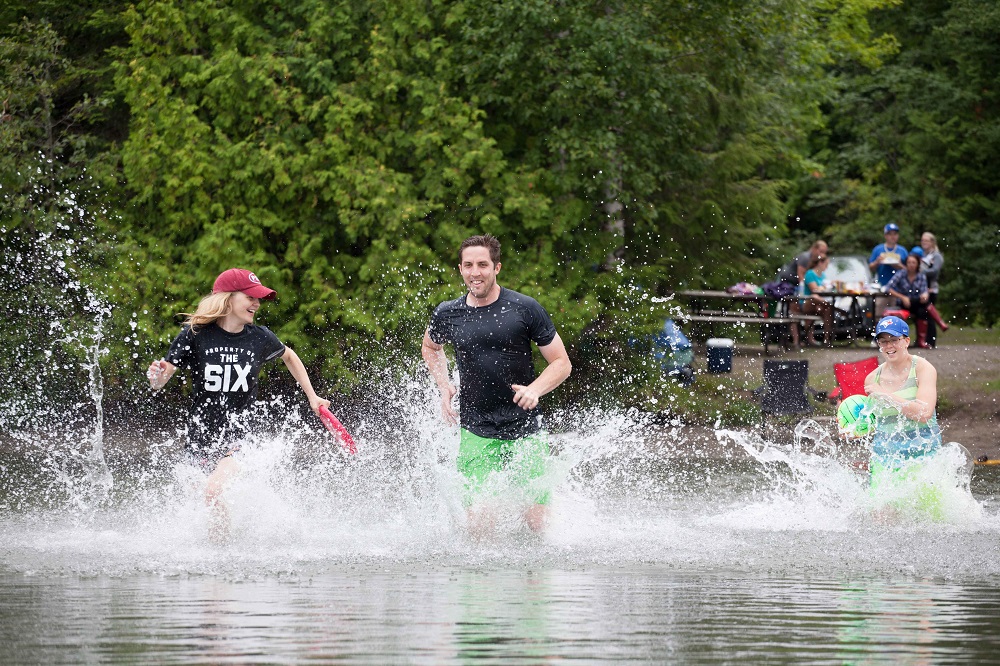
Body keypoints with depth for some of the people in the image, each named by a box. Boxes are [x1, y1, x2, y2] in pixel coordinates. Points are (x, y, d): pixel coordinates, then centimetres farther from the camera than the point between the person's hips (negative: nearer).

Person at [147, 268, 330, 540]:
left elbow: (289, 356, 21)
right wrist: (156, 377, -31)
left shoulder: (260, 338, -2)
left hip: (240, 436, -1)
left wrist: (311, 396, 20)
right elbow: (160, 382, -8)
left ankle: (223, 540, -6)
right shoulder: (196, 335, -9)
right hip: (201, 434, 1)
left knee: (215, 490, -27)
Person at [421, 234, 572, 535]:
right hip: (476, 432, 1)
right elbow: (430, 347, 27)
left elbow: (562, 363, 3)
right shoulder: (448, 314, 3)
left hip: (524, 429, -1)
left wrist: (534, 389, -16)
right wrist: (444, 387, 10)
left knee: (537, 524, -3)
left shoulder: (524, 309, -4)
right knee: (478, 527, -12)